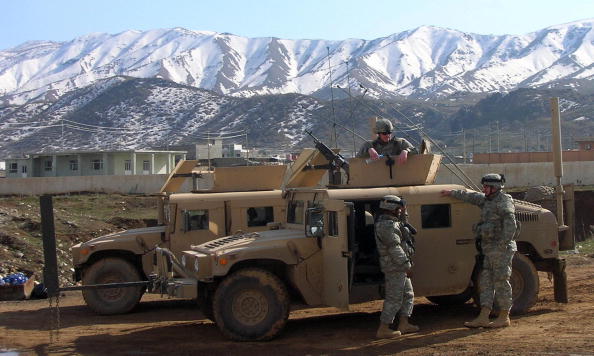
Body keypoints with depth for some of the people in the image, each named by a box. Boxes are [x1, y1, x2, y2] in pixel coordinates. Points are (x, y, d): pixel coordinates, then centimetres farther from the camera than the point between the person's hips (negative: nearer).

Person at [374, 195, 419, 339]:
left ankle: (403, 324, 23)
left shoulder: (392, 222, 17)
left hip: (399, 267, 11)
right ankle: (383, 329, -3)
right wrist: (406, 265, -21)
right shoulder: (387, 225, -19)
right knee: (394, 298, -7)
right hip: (395, 267, -11)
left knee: (408, 294, 18)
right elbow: (394, 247, -23)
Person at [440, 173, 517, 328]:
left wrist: (503, 244, -25)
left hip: (500, 250, -10)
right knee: (485, 281, 6)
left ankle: (504, 317, 3)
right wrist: (452, 193, 40)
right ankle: (483, 318, 6)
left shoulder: (504, 201, -11)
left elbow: (510, 224, -21)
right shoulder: (487, 200, 17)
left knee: (501, 281, -4)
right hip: (488, 250, 10)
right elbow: (470, 196, 33)